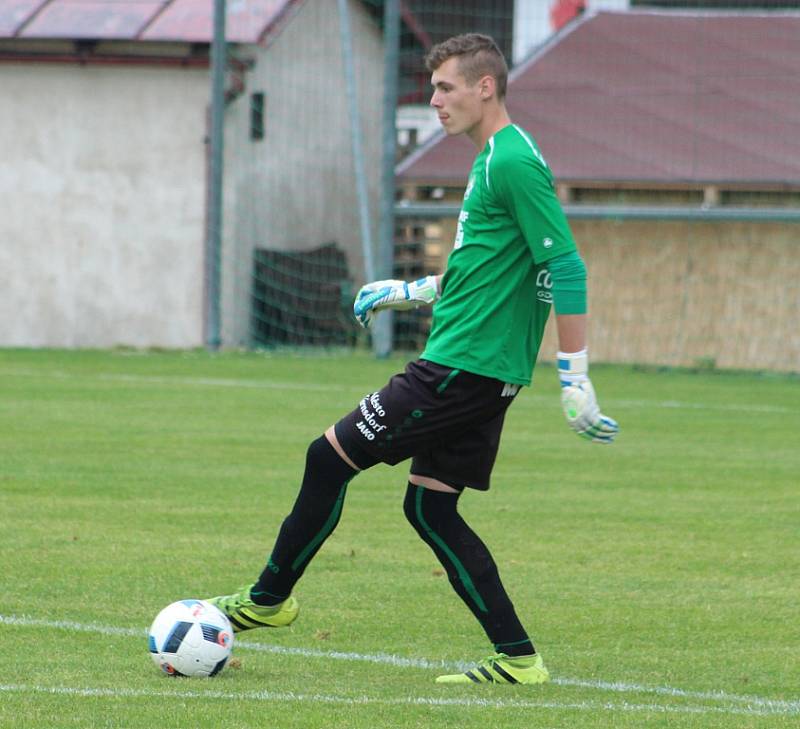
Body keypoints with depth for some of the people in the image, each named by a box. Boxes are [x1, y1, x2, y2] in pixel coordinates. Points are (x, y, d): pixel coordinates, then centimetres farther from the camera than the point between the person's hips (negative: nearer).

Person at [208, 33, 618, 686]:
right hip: (483, 372, 10)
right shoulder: (492, 160, 17)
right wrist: (410, 291, 29)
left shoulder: (514, 162, -15)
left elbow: (566, 269, -18)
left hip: (464, 365, -10)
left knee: (331, 458, -3)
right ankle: (516, 658, 8)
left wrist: (575, 379, -19)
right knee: (430, 508, 10)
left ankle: (268, 600, 10)